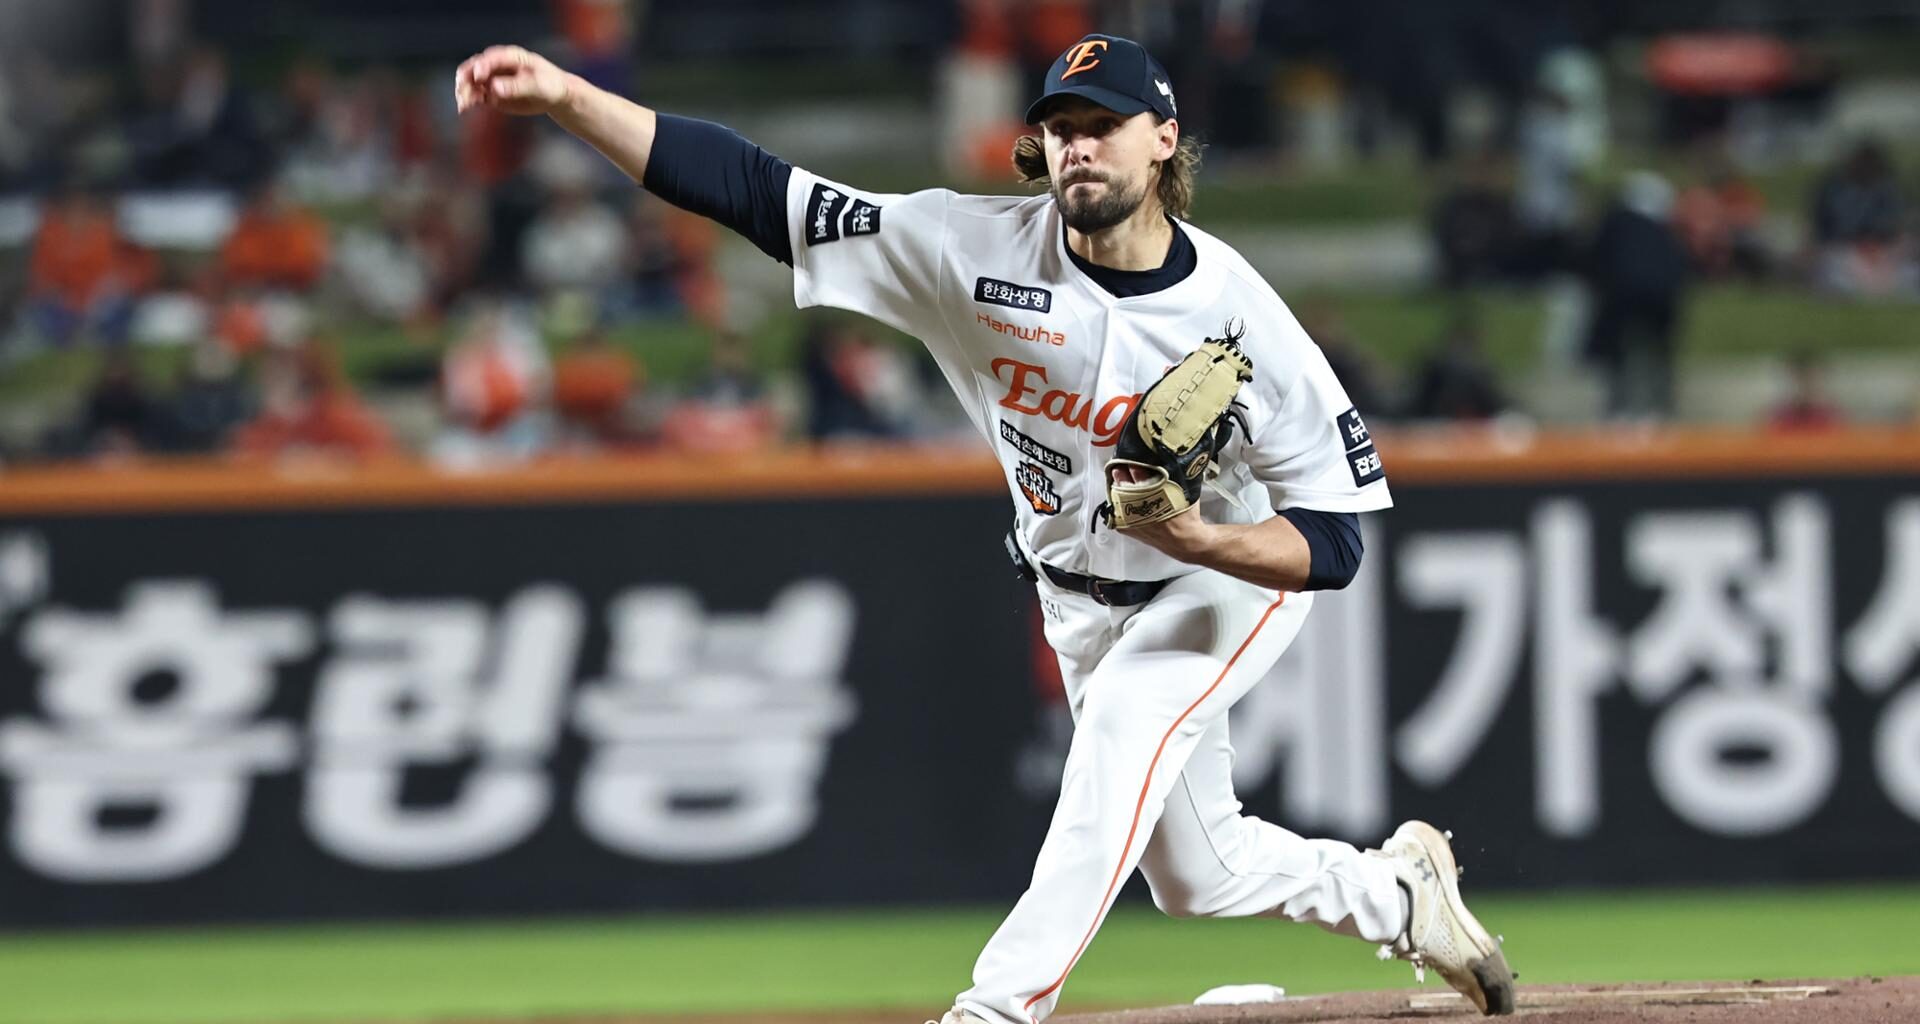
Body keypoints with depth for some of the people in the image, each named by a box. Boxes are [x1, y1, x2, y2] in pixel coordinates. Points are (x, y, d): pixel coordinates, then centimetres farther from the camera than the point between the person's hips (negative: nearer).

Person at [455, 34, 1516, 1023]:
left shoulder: (1239, 317, -28)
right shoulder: (980, 249, -22)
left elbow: (1335, 543, -24)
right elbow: (759, 193, -28)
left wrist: (1196, 537, -42)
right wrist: (571, 100, -38)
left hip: (1232, 579, -4)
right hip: (1079, 598, 4)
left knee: (1129, 714, -33)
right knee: (1197, 874, 12)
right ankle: (1395, 893, 42)